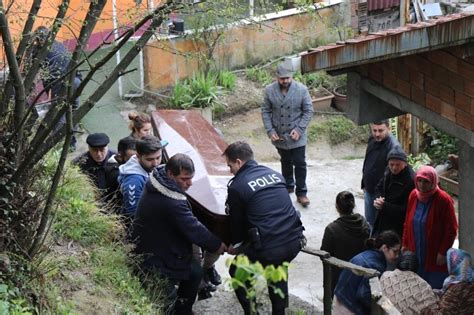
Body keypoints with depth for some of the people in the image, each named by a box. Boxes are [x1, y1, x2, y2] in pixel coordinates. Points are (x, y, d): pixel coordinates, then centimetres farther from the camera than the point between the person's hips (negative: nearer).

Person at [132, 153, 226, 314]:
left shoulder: (157, 181, -4)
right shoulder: (171, 203, -34)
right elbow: (193, 229, -24)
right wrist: (218, 246, -11)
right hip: (153, 257, -9)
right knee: (194, 271, -6)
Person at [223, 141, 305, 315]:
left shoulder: (237, 186, -5)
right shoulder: (275, 174, 13)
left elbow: (236, 221, 7)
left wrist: (235, 245, 27)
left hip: (267, 248, -6)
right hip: (294, 242, 6)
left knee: (237, 272, 21)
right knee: (277, 267, 36)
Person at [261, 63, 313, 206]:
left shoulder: (302, 89, -13)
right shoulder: (269, 90, -9)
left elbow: (308, 111, -8)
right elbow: (265, 111, -2)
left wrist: (299, 129, -16)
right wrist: (270, 131, -10)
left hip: (297, 136, -2)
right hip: (279, 135, 2)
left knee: (300, 164, 0)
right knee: (286, 163, 19)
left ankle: (301, 193, 9)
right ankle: (288, 185, 38)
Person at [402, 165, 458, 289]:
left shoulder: (443, 200, -14)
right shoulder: (414, 195, 2)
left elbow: (451, 230, -11)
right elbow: (408, 223, 13)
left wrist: (443, 252, -12)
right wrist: (405, 244, 12)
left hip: (435, 257, -5)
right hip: (416, 254, 5)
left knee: (436, 289, 0)